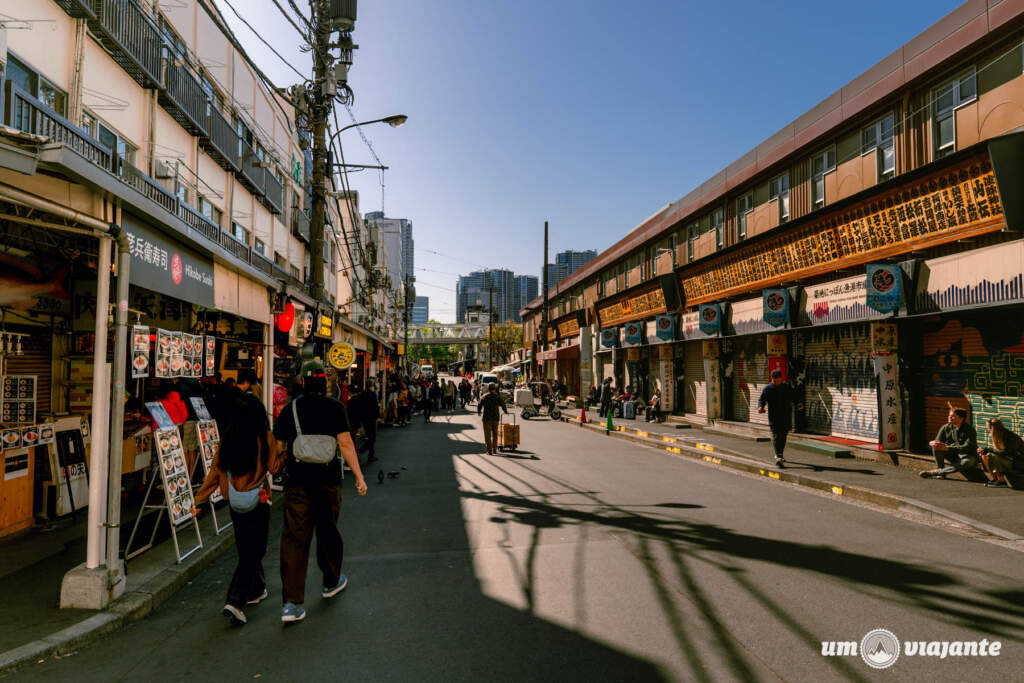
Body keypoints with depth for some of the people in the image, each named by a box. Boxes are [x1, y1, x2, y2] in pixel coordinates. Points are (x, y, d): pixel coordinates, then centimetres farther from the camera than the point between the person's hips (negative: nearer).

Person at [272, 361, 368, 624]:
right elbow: (345, 444, -12)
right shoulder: (335, 408, -6)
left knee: (294, 537, 2)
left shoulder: (290, 409, 0)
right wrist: (359, 476, -9)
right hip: (328, 479, 0)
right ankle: (331, 582, 36)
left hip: (297, 480, 1)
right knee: (328, 531, 17)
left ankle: (291, 603, -2)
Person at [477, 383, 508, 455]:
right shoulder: (497, 396, 1)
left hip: (487, 418, -2)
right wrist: (506, 412, 22)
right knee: (495, 434, 17)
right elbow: (503, 405, 3)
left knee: (487, 434, 2)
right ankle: (494, 449, 21)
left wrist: (479, 412, 16)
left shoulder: (484, 396, -2)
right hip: (496, 417, 2)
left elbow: (479, 405, -4)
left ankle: (489, 450, -3)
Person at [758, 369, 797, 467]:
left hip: (786, 417, 3)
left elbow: (793, 398, 16)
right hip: (774, 418, -3)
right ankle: (778, 457, -20)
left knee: (783, 436, 10)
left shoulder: (787, 387, 6)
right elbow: (761, 400, 0)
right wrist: (760, 407, -20)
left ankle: (779, 455, 27)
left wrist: (798, 405, -1)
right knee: (776, 436, -13)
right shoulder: (767, 389, -2)